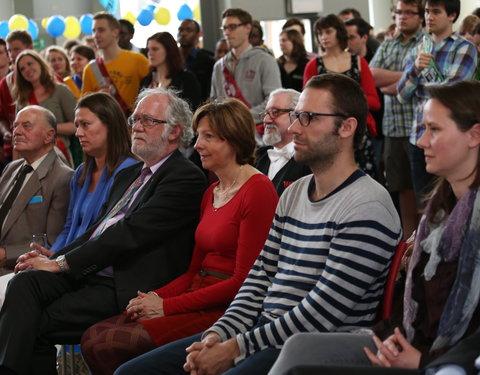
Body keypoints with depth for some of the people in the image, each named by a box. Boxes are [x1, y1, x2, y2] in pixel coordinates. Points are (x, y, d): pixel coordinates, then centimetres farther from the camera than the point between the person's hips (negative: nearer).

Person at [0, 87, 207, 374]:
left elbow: (130, 233, -15)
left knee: (34, 323, -20)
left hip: (125, 288, -8)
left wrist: (63, 263, -13)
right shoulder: (129, 175, 24)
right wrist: (55, 257, 1)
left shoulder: (186, 178, -7)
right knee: (26, 282, -20)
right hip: (88, 274, 8)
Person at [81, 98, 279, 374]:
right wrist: (155, 298, -2)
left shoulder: (258, 190, -10)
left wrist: (168, 306, -13)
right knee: (93, 338, -8)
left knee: (111, 345, -21)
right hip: (197, 297, 9)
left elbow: (243, 279, -15)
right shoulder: (211, 193, 18)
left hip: (224, 310, -9)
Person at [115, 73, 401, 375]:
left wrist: (237, 348, -15)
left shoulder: (366, 208, -12)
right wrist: (218, 335, -1)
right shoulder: (293, 194, 16)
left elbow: (322, 314, -17)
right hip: (263, 330, 9)